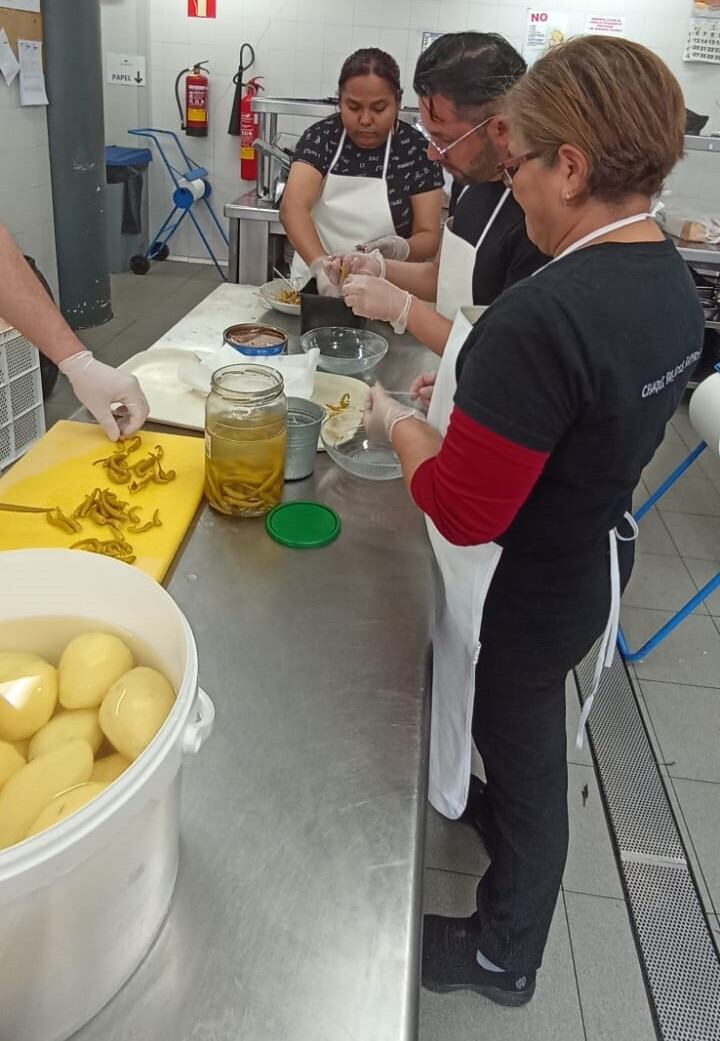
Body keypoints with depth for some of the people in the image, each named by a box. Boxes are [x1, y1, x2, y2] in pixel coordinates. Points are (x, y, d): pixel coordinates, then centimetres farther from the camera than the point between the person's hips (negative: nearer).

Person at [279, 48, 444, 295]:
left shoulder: (416, 149, -3)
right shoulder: (321, 136, -2)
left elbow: (429, 236, -1)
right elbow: (292, 207, -16)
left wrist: (401, 249, -24)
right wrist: (321, 266, -34)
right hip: (315, 282, 1)